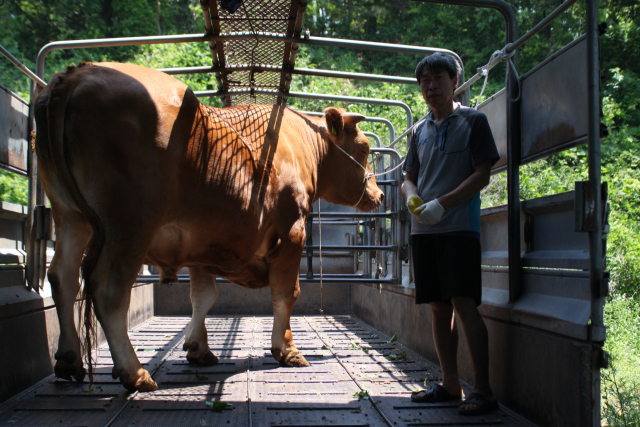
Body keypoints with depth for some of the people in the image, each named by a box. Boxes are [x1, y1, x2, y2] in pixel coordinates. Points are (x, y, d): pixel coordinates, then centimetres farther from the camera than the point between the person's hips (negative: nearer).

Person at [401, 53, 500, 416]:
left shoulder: (473, 121, 1)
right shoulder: (420, 130, 17)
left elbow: (483, 175, -5)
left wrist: (441, 204, -13)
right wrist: (412, 198, -3)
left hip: (459, 226, -6)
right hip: (424, 230, 6)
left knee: (464, 304, -12)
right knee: (439, 306, 7)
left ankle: (483, 390, -7)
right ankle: (450, 384, 16)